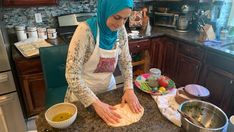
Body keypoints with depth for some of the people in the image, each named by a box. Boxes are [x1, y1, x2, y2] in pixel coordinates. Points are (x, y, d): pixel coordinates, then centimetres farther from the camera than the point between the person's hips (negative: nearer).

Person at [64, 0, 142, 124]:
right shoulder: (85, 30, -26)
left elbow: (126, 61, -1)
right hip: (83, 93, -4)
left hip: (108, 88, 5)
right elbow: (72, 74, -27)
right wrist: (95, 103, -31)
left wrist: (129, 89, -14)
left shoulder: (121, 31, -9)